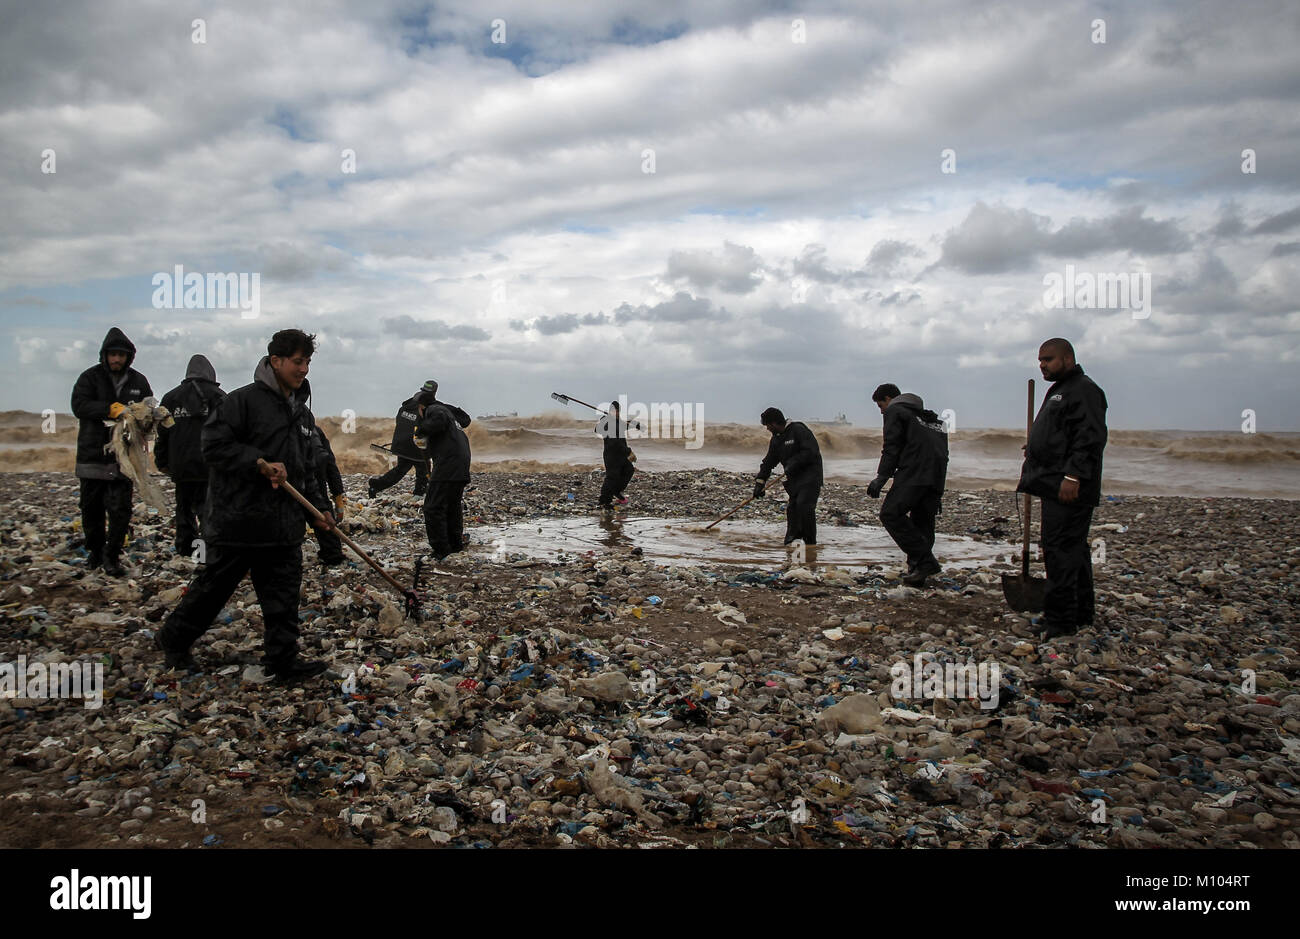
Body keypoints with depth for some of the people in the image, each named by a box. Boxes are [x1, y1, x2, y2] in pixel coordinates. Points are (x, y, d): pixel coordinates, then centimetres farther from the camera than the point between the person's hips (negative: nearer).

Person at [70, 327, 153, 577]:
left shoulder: (139, 381, 7)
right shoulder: (90, 377, 1)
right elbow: (79, 405, -13)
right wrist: (112, 409, -25)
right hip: (92, 454, 0)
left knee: (120, 509, -5)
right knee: (91, 508, 11)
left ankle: (112, 556, 5)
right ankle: (95, 551, 28)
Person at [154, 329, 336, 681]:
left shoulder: (303, 414, 14)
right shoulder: (244, 400, -9)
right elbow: (214, 445, -15)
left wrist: (318, 509, 9)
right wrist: (260, 463, -21)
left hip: (284, 525, 6)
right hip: (238, 519, -6)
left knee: (283, 595, 6)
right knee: (214, 585, 8)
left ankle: (283, 658, 13)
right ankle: (174, 638, 29)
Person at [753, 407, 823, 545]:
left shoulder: (799, 430, -12)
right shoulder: (776, 438, 14)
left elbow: (811, 451, -19)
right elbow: (769, 461, 17)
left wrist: (793, 464, -20)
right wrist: (760, 481, 9)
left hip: (810, 476, -8)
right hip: (794, 478, 8)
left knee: (804, 504, -18)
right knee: (792, 507, 2)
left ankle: (810, 542, -11)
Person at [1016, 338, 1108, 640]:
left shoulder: (1084, 390, -11)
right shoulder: (1059, 390, 23)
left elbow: (1090, 438, -21)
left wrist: (1073, 475, -26)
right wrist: (1033, 450, 20)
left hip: (1068, 488, -11)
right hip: (1055, 486, 11)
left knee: (1061, 548, -11)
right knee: (1073, 548, 15)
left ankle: (1061, 619, -8)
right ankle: (1081, 613, 23)